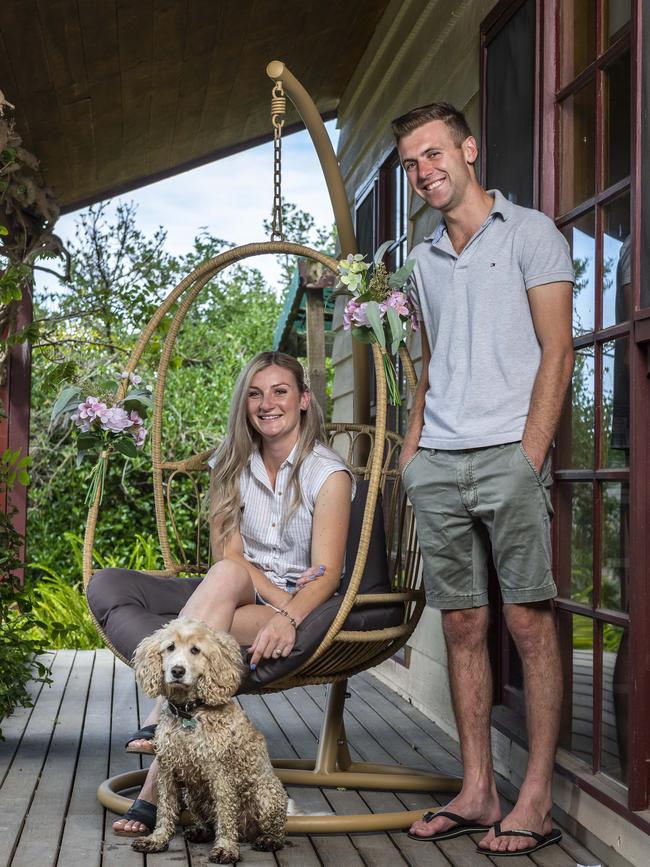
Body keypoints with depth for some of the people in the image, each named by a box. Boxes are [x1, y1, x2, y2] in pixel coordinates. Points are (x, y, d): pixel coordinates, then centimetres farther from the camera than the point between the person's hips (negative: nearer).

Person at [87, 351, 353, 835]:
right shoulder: (230, 465, 9)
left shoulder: (328, 473, -6)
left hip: (299, 609, -5)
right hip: (235, 597, 5)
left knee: (226, 578, -39)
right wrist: (277, 596, -21)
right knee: (107, 586, -19)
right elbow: (227, 552, -4)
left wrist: (287, 617, -36)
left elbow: (327, 574, -15)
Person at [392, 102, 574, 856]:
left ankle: (536, 802, 1)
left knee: (529, 622, -5)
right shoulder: (424, 259, 20)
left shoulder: (529, 233, 3)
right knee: (462, 626, 6)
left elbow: (556, 352, -4)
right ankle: (476, 794, 12)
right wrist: (410, 445, 10)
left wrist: (529, 455, -12)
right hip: (438, 464, 6)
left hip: (507, 455, -5)